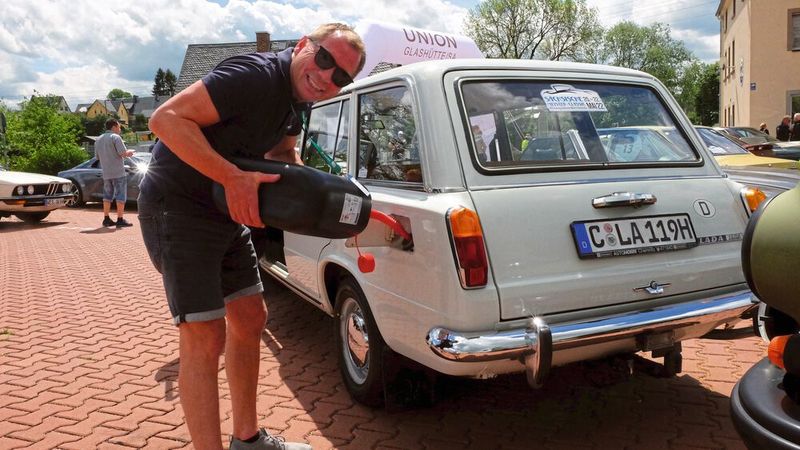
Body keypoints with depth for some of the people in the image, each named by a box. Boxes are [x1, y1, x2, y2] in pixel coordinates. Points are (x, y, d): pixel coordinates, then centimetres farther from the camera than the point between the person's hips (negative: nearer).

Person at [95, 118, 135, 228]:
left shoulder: (99, 139, 14)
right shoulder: (115, 137, -9)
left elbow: (98, 156, 20)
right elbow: (123, 153, -17)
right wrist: (129, 152, 4)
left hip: (106, 173, 7)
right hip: (118, 172, -7)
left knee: (107, 196, 14)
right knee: (121, 196, -3)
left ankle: (106, 219, 16)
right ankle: (120, 220, -5)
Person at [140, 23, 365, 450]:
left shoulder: (299, 102, 6)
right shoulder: (255, 75, -23)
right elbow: (166, 118, -27)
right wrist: (233, 178, -32)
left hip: (228, 212, 10)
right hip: (178, 207, -9)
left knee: (249, 319, 13)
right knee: (205, 338, -9)